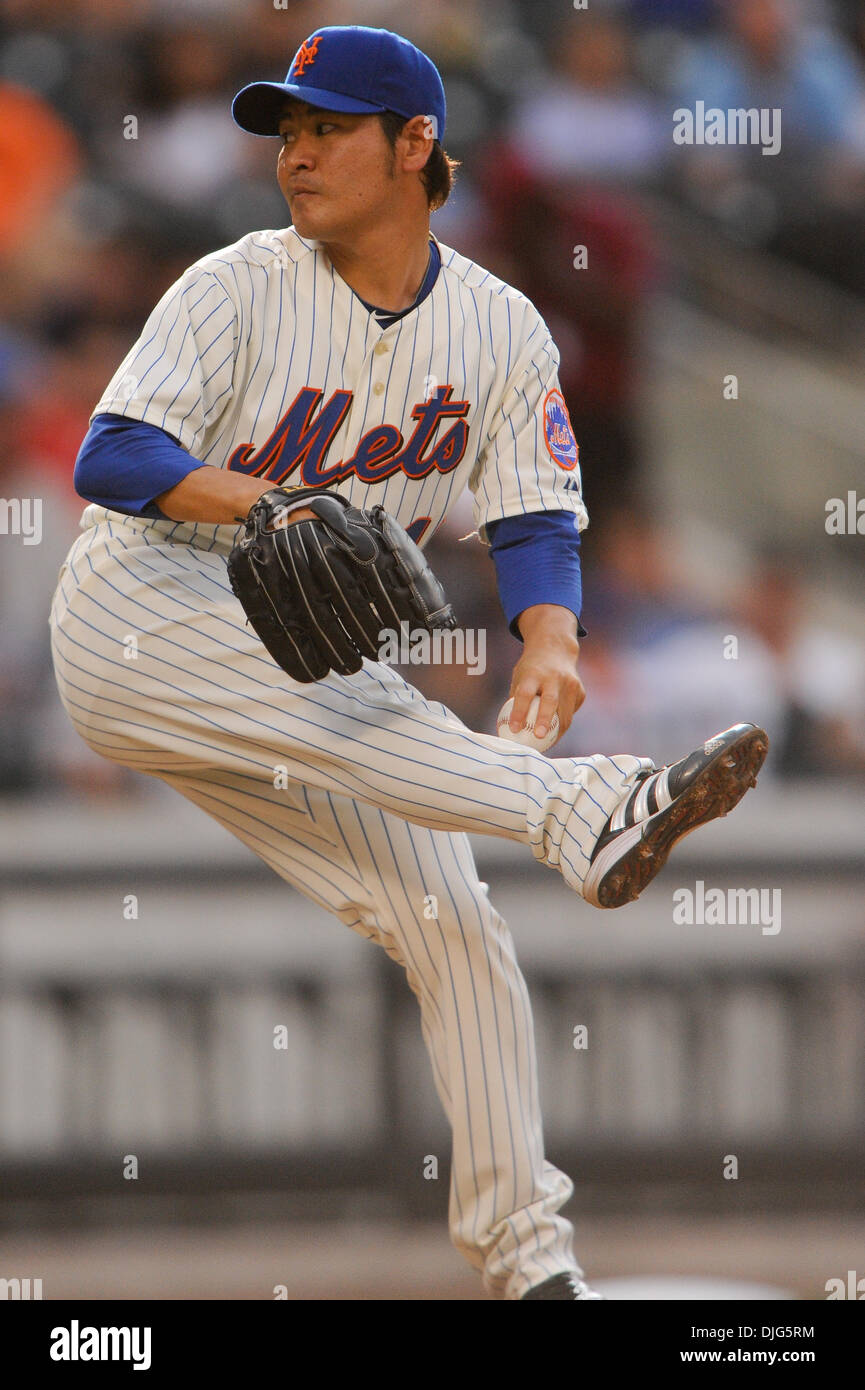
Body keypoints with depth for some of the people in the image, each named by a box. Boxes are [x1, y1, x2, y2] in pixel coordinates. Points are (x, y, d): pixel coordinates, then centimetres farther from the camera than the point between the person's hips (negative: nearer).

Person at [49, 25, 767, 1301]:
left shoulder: (502, 331, 1)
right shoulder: (239, 290, -11)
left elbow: (536, 522, -4)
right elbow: (113, 455, -22)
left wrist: (549, 643, -26)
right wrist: (265, 502, -40)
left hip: (312, 689, 5)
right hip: (140, 623, -5)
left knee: (455, 929, -4)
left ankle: (525, 1254, 0)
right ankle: (583, 813, -51)